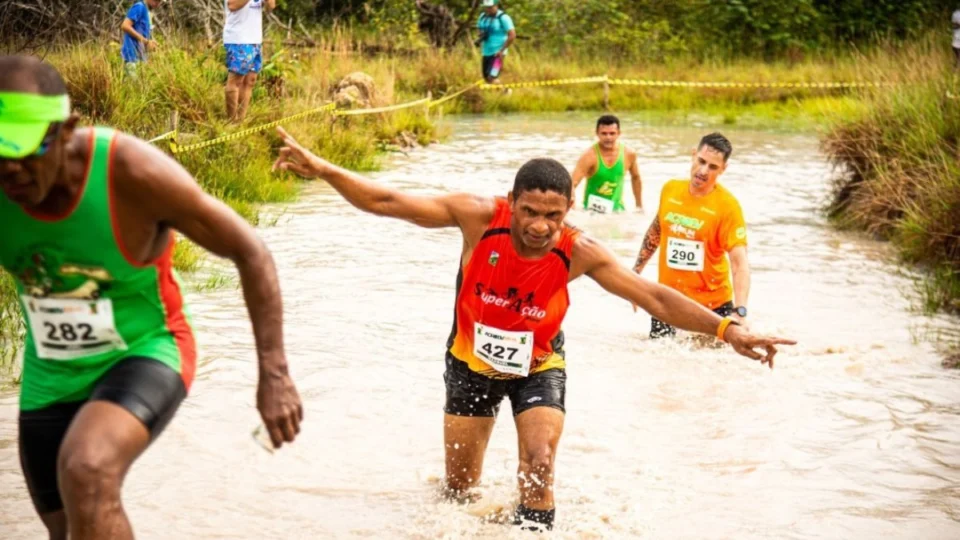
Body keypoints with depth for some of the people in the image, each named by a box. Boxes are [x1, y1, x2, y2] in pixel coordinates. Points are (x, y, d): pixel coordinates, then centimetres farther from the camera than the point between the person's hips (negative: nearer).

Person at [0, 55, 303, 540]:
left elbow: (251, 252, -17)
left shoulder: (134, 172, -28)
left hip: (146, 353, -5)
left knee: (86, 473, -34)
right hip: (51, 374, 5)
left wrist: (273, 375, -21)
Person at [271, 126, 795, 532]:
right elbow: (386, 202, -25)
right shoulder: (480, 217, -28)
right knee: (458, 489, 10)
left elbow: (655, 297, -25)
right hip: (472, 361, 1)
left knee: (538, 469, -19)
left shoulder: (578, 252, -27)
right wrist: (323, 169, -35)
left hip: (538, 367, -1)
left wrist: (726, 330, -34)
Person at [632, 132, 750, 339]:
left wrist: (740, 312, -34)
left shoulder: (727, 205, -15)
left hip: (713, 304, -3)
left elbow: (739, 262, -22)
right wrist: (636, 271, 19)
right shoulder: (670, 190, -1)